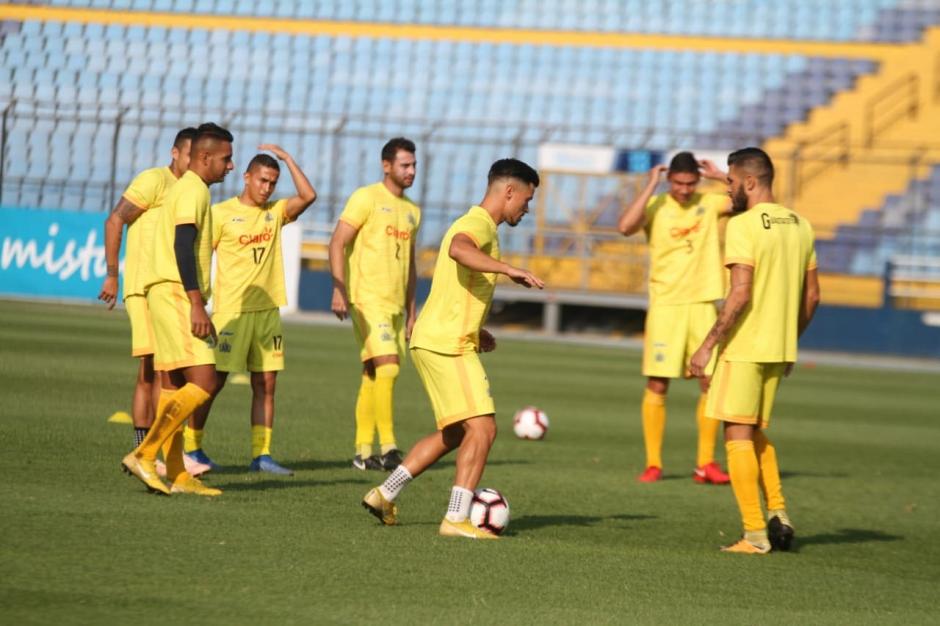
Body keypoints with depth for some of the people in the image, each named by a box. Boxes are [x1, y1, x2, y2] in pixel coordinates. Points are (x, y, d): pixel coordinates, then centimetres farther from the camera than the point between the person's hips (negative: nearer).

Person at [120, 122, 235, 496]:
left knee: (174, 387, 8)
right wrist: (197, 305, -24)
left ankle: (177, 475, 7)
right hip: (177, 295, -11)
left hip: (171, 296, 11)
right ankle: (143, 455, -18)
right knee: (203, 383, -15)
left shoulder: (187, 188, 22)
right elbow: (183, 246, -20)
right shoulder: (193, 190, -10)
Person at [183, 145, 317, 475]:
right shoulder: (221, 213, -2)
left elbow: (308, 196, -5)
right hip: (231, 309, -5)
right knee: (214, 381, -2)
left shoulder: (276, 211, 10)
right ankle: (190, 446, 9)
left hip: (268, 309, 5)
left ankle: (261, 453, 3)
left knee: (266, 383, 1)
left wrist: (287, 158, -2)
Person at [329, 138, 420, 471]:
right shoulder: (366, 198, -4)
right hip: (368, 300, -7)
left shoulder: (412, 210, 18)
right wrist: (339, 289, -21)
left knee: (373, 376, 8)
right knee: (387, 365, -18)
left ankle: (363, 451, 10)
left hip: (396, 304, 7)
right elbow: (338, 243, -10)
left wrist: (411, 311, 22)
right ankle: (388, 446, -17)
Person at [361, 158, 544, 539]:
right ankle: (457, 519, -13)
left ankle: (385, 495, 19)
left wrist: (475, 331, 27)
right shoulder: (479, 224, -11)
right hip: (449, 346, -10)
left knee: (455, 433, 17)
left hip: (433, 340, 10)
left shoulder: (477, 224, 22)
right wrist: (509, 269, -40)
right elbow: (458, 250, -37)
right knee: (482, 428, -12)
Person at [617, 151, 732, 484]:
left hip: (703, 304, 3)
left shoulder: (709, 203, 5)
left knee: (711, 382, -1)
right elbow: (625, 226, -23)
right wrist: (651, 187, -18)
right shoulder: (655, 206, -4)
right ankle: (653, 463, 3)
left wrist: (720, 176, -3)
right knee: (657, 384, -4)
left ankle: (705, 463, 7)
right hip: (665, 305, -3)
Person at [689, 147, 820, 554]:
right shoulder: (799, 226, 10)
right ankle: (778, 515, 10)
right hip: (779, 349, 8)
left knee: (737, 435, 0)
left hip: (744, 348, -8)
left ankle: (756, 535, -2)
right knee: (755, 433, 20)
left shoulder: (743, 226, -13)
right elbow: (812, 296, 13)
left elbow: (740, 294, -21)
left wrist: (708, 346, -16)